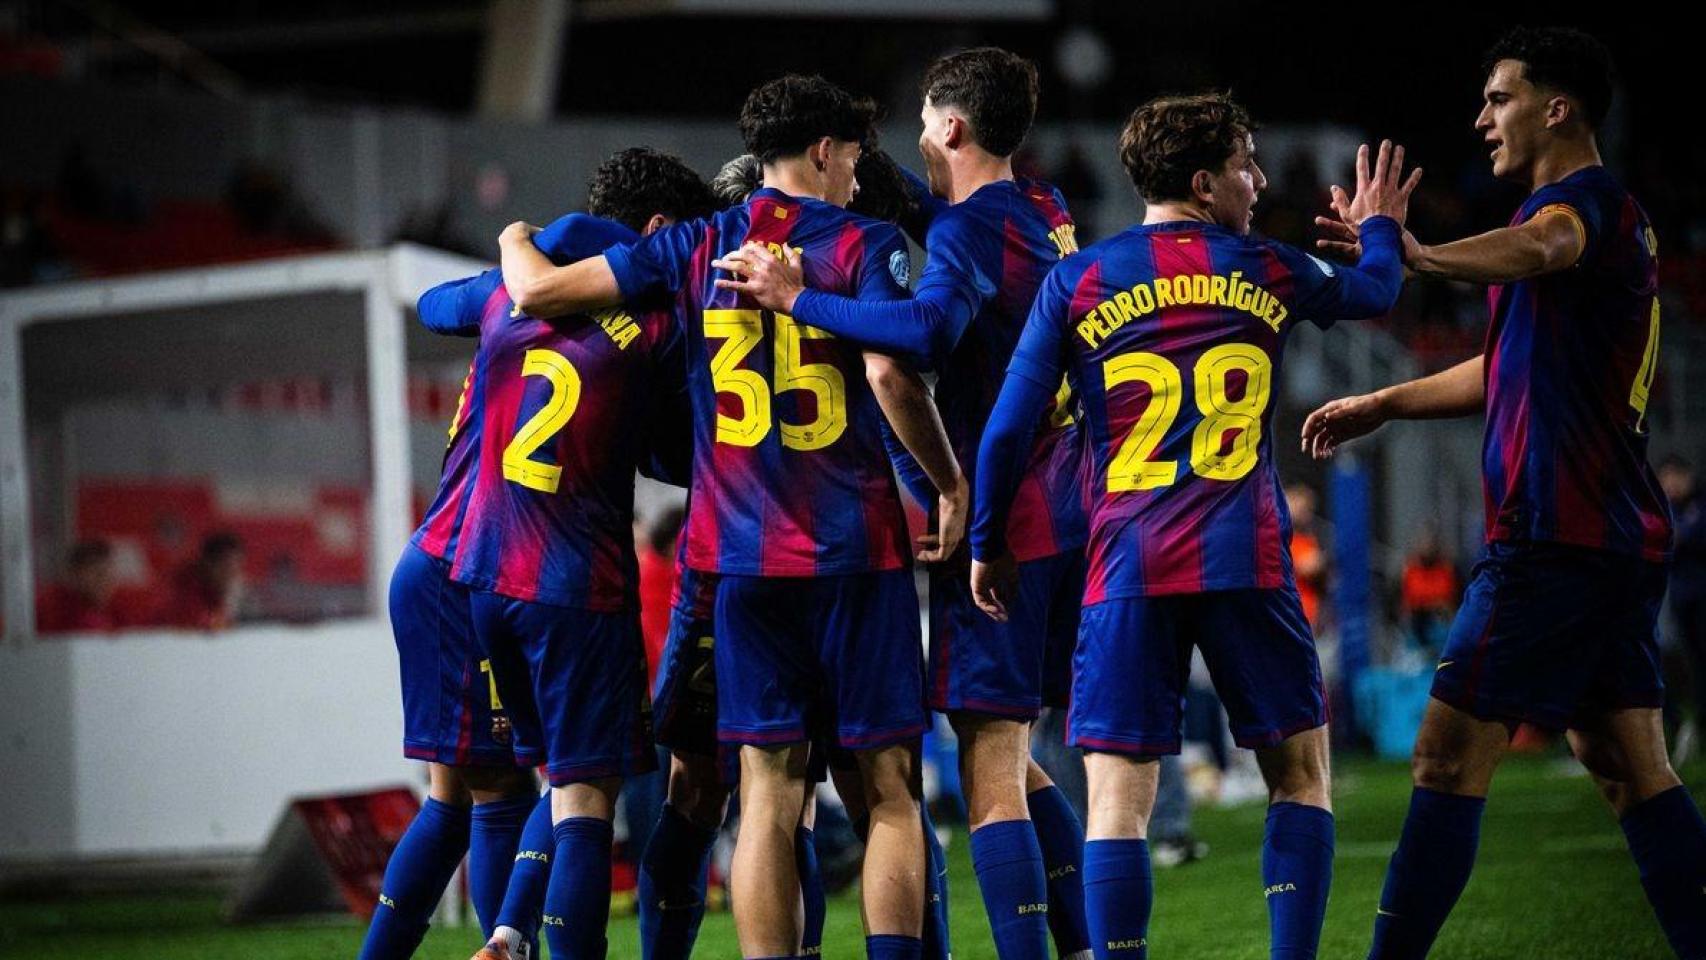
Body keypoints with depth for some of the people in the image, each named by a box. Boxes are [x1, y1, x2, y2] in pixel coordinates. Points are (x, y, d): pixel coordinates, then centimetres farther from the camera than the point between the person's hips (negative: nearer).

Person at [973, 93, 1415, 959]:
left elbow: (1009, 428, 1)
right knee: (1299, 771, 11)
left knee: (1116, 797, -1)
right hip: (1246, 563, 0)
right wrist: (1379, 227, 50)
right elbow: (1371, 293, 28)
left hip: (1126, 566, 0)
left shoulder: (1076, 282, 3)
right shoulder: (1269, 272, 7)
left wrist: (987, 546, 13)